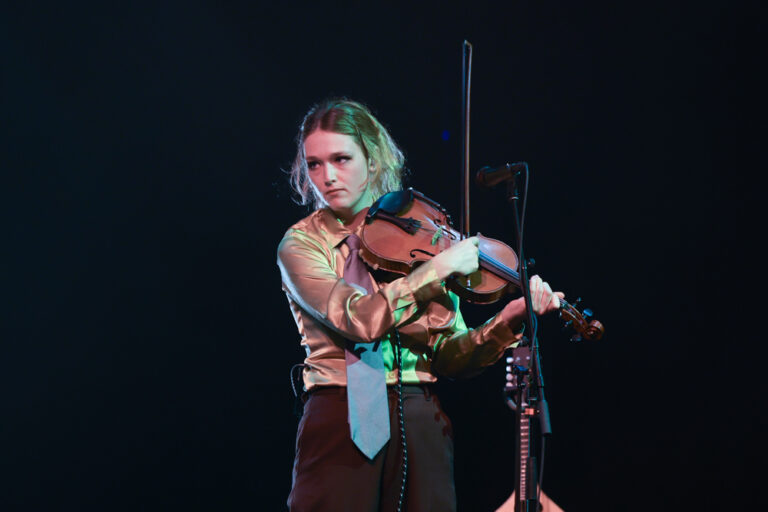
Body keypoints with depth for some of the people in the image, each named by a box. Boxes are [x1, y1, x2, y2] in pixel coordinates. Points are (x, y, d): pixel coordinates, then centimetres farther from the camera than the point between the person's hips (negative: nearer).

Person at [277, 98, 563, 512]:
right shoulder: (302, 244, 0)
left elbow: (449, 356, 5)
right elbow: (362, 320, -19)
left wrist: (507, 322, -11)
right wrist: (440, 266, -16)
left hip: (422, 427, 3)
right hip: (342, 425, -3)